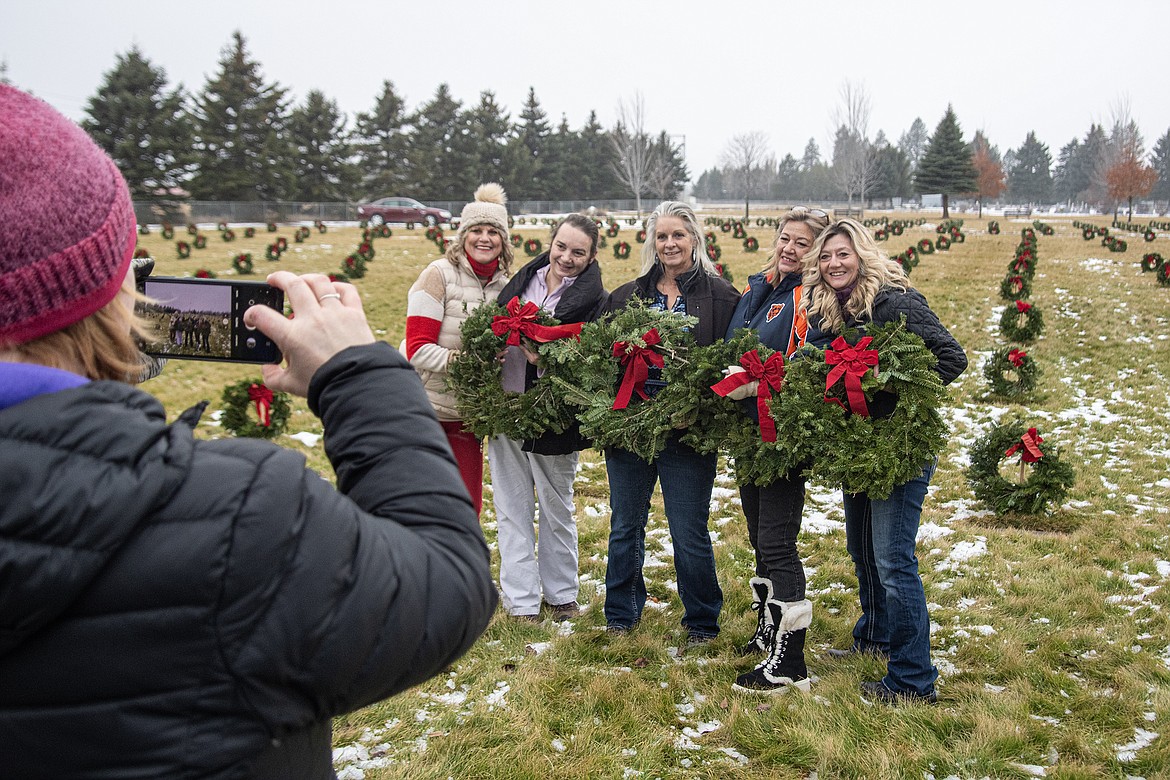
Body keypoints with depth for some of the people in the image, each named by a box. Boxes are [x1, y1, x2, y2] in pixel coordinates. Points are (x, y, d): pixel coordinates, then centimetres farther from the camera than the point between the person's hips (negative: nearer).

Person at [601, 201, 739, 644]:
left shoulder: (719, 295, -2)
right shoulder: (627, 295, 9)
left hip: (688, 435, -4)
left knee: (689, 535, 4)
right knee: (625, 526, 15)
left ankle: (701, 621, 25)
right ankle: (621, 613, 34)